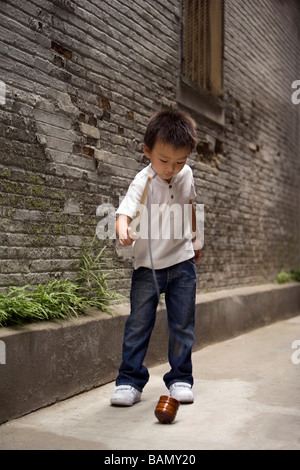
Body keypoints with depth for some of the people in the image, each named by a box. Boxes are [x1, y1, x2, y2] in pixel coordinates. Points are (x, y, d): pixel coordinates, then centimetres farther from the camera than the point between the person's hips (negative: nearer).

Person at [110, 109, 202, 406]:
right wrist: (123, 231, -51)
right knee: (138, 323, -2)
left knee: (182, 324, 7)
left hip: (182, 262, 3)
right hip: (148, 264, -3)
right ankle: (130, 381, 9)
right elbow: (125, 211, -29)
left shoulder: (186, 175, 1)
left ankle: (180, 379, 20)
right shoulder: (143, 183, -14)